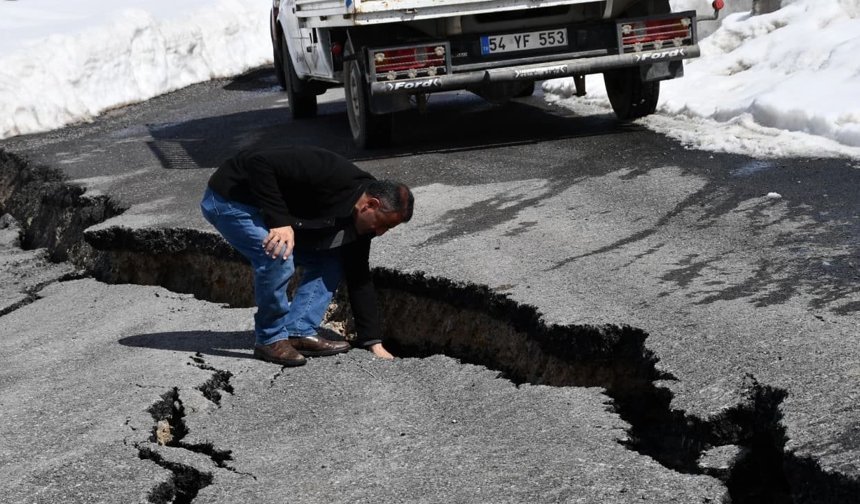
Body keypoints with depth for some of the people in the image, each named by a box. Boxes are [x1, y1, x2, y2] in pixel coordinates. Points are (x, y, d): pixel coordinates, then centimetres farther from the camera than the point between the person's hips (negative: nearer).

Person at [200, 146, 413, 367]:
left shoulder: (361, 220, -4)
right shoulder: (332, 176, -31)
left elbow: (359, 279, 3)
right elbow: (259, 162, -34)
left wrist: (374, 342, 1)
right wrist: (279, 221, -38)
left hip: (261, 208, 9)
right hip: (229, 199, -9)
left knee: (328, 262, 2)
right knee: (279, 257, -29)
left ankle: (299, 332, 0)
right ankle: (272, 339, -11)